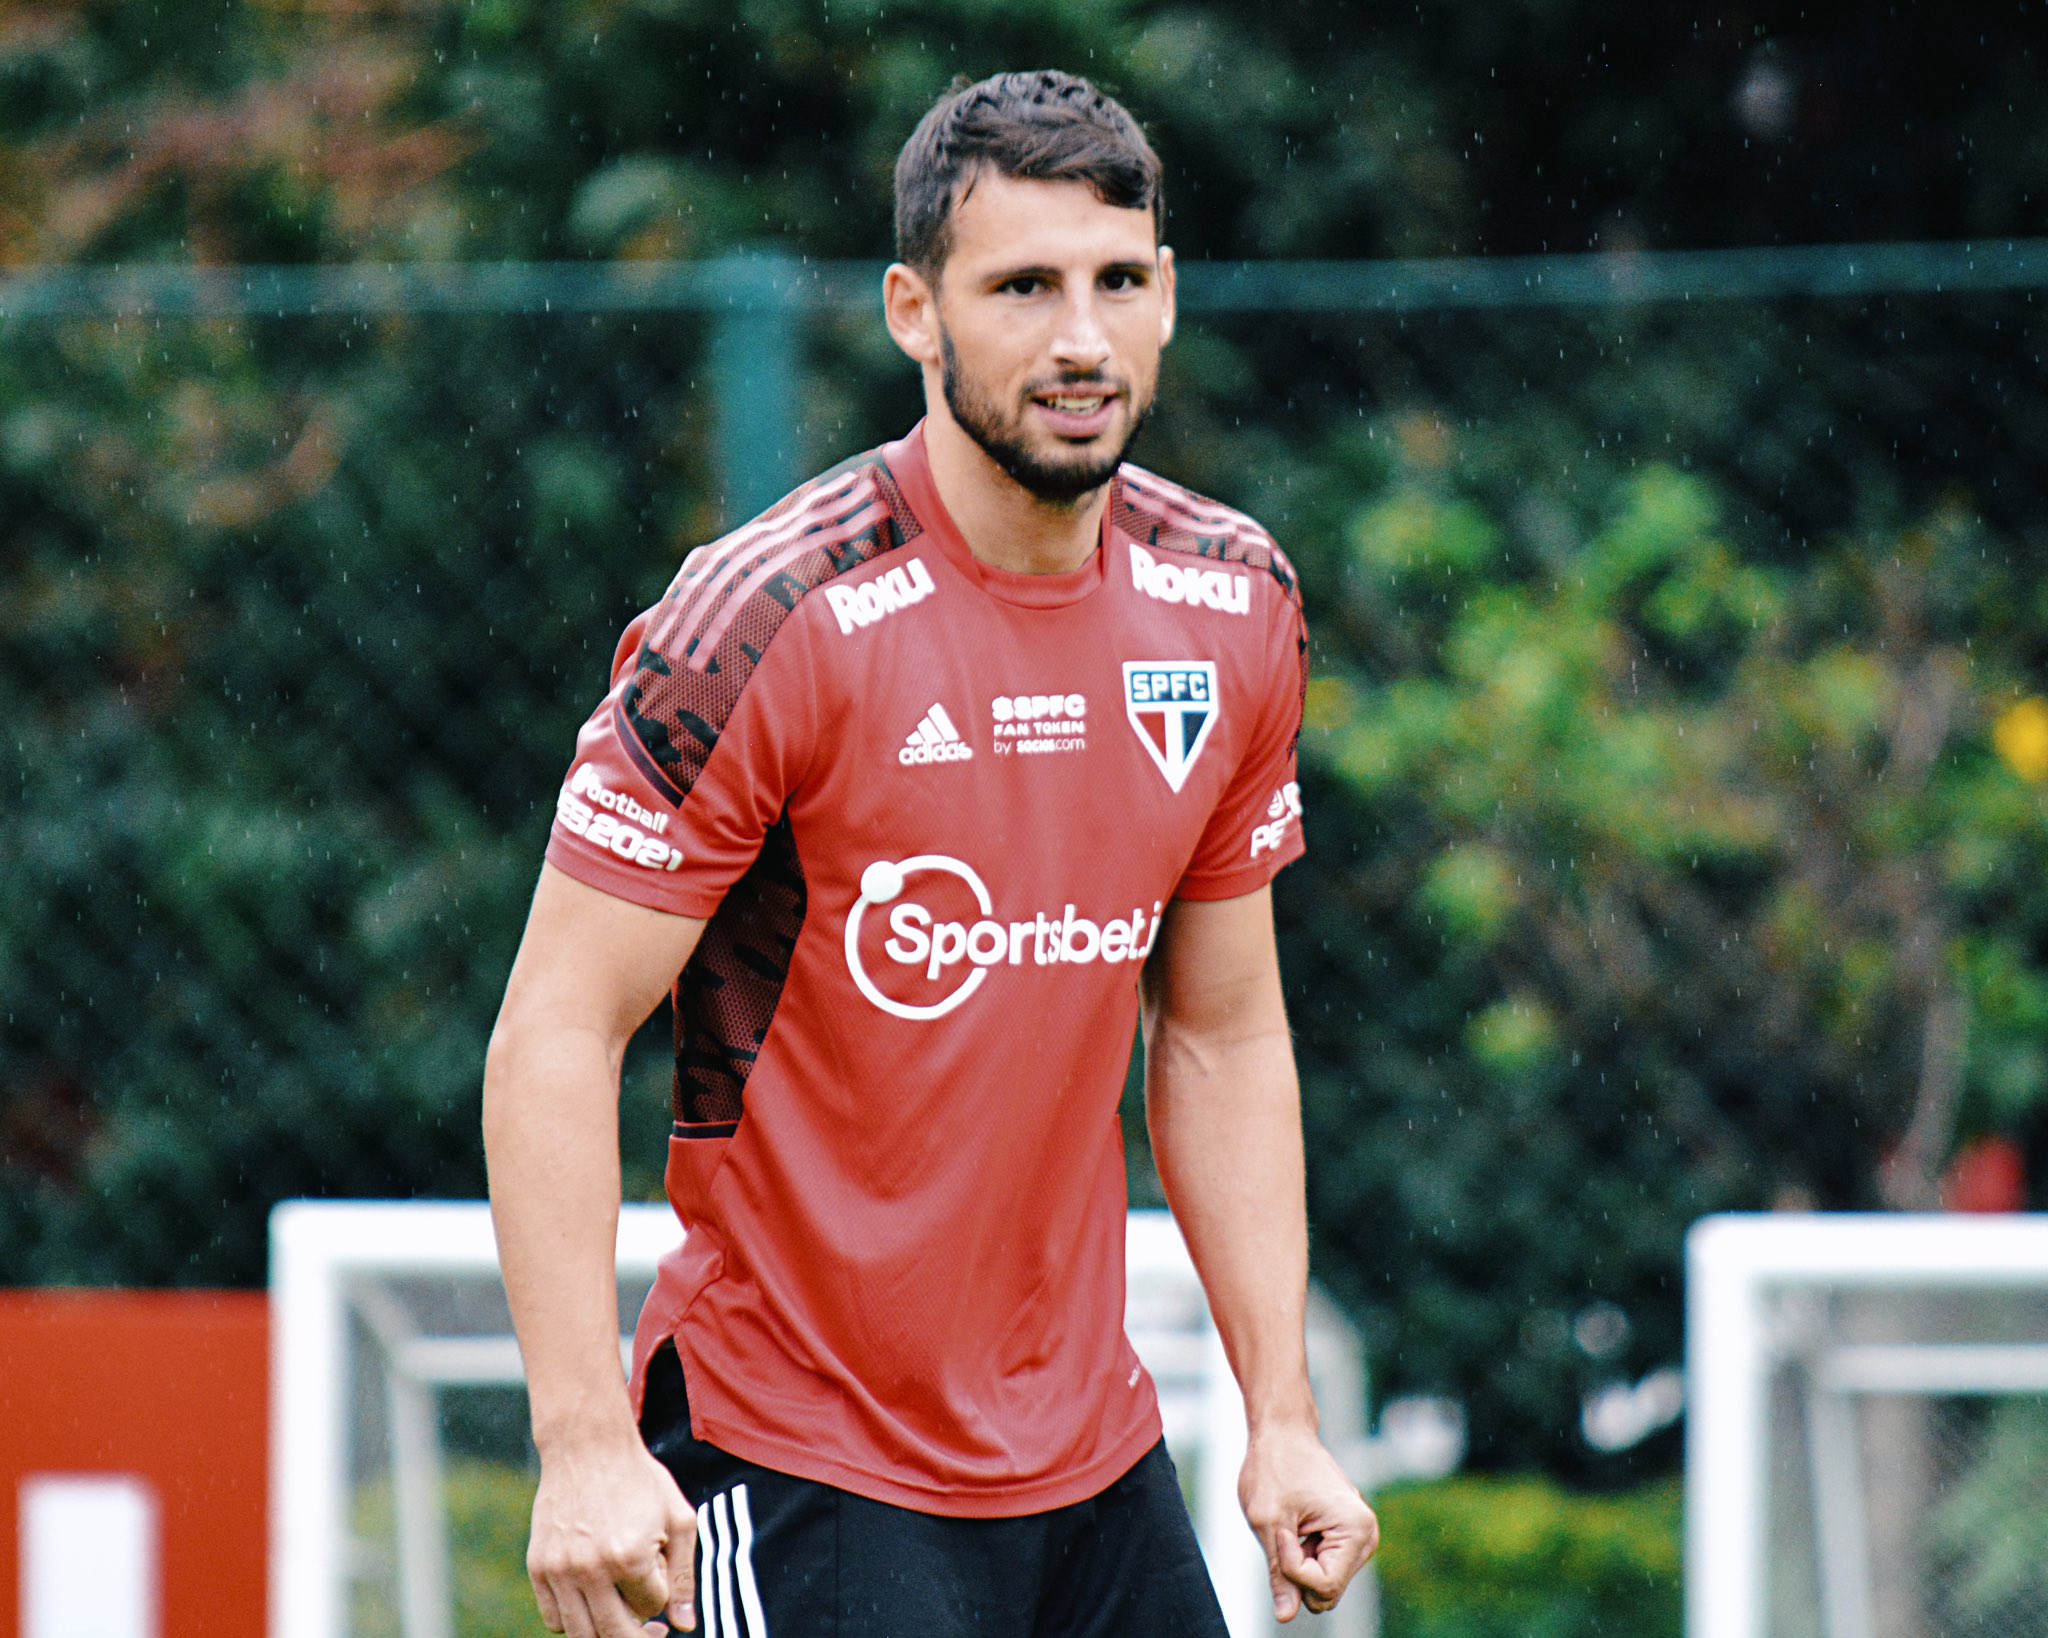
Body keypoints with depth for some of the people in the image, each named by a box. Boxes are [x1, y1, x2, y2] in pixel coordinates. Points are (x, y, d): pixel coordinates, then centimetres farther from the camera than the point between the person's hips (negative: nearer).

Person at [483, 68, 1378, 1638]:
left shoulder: (1235, 605, 4)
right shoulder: (772, 624, -15)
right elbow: (557, 1035, -14)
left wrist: (1283, 1417, 8)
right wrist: (586, 1447, -22)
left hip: (1096, 1456, 6)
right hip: (799, 1476, -6)